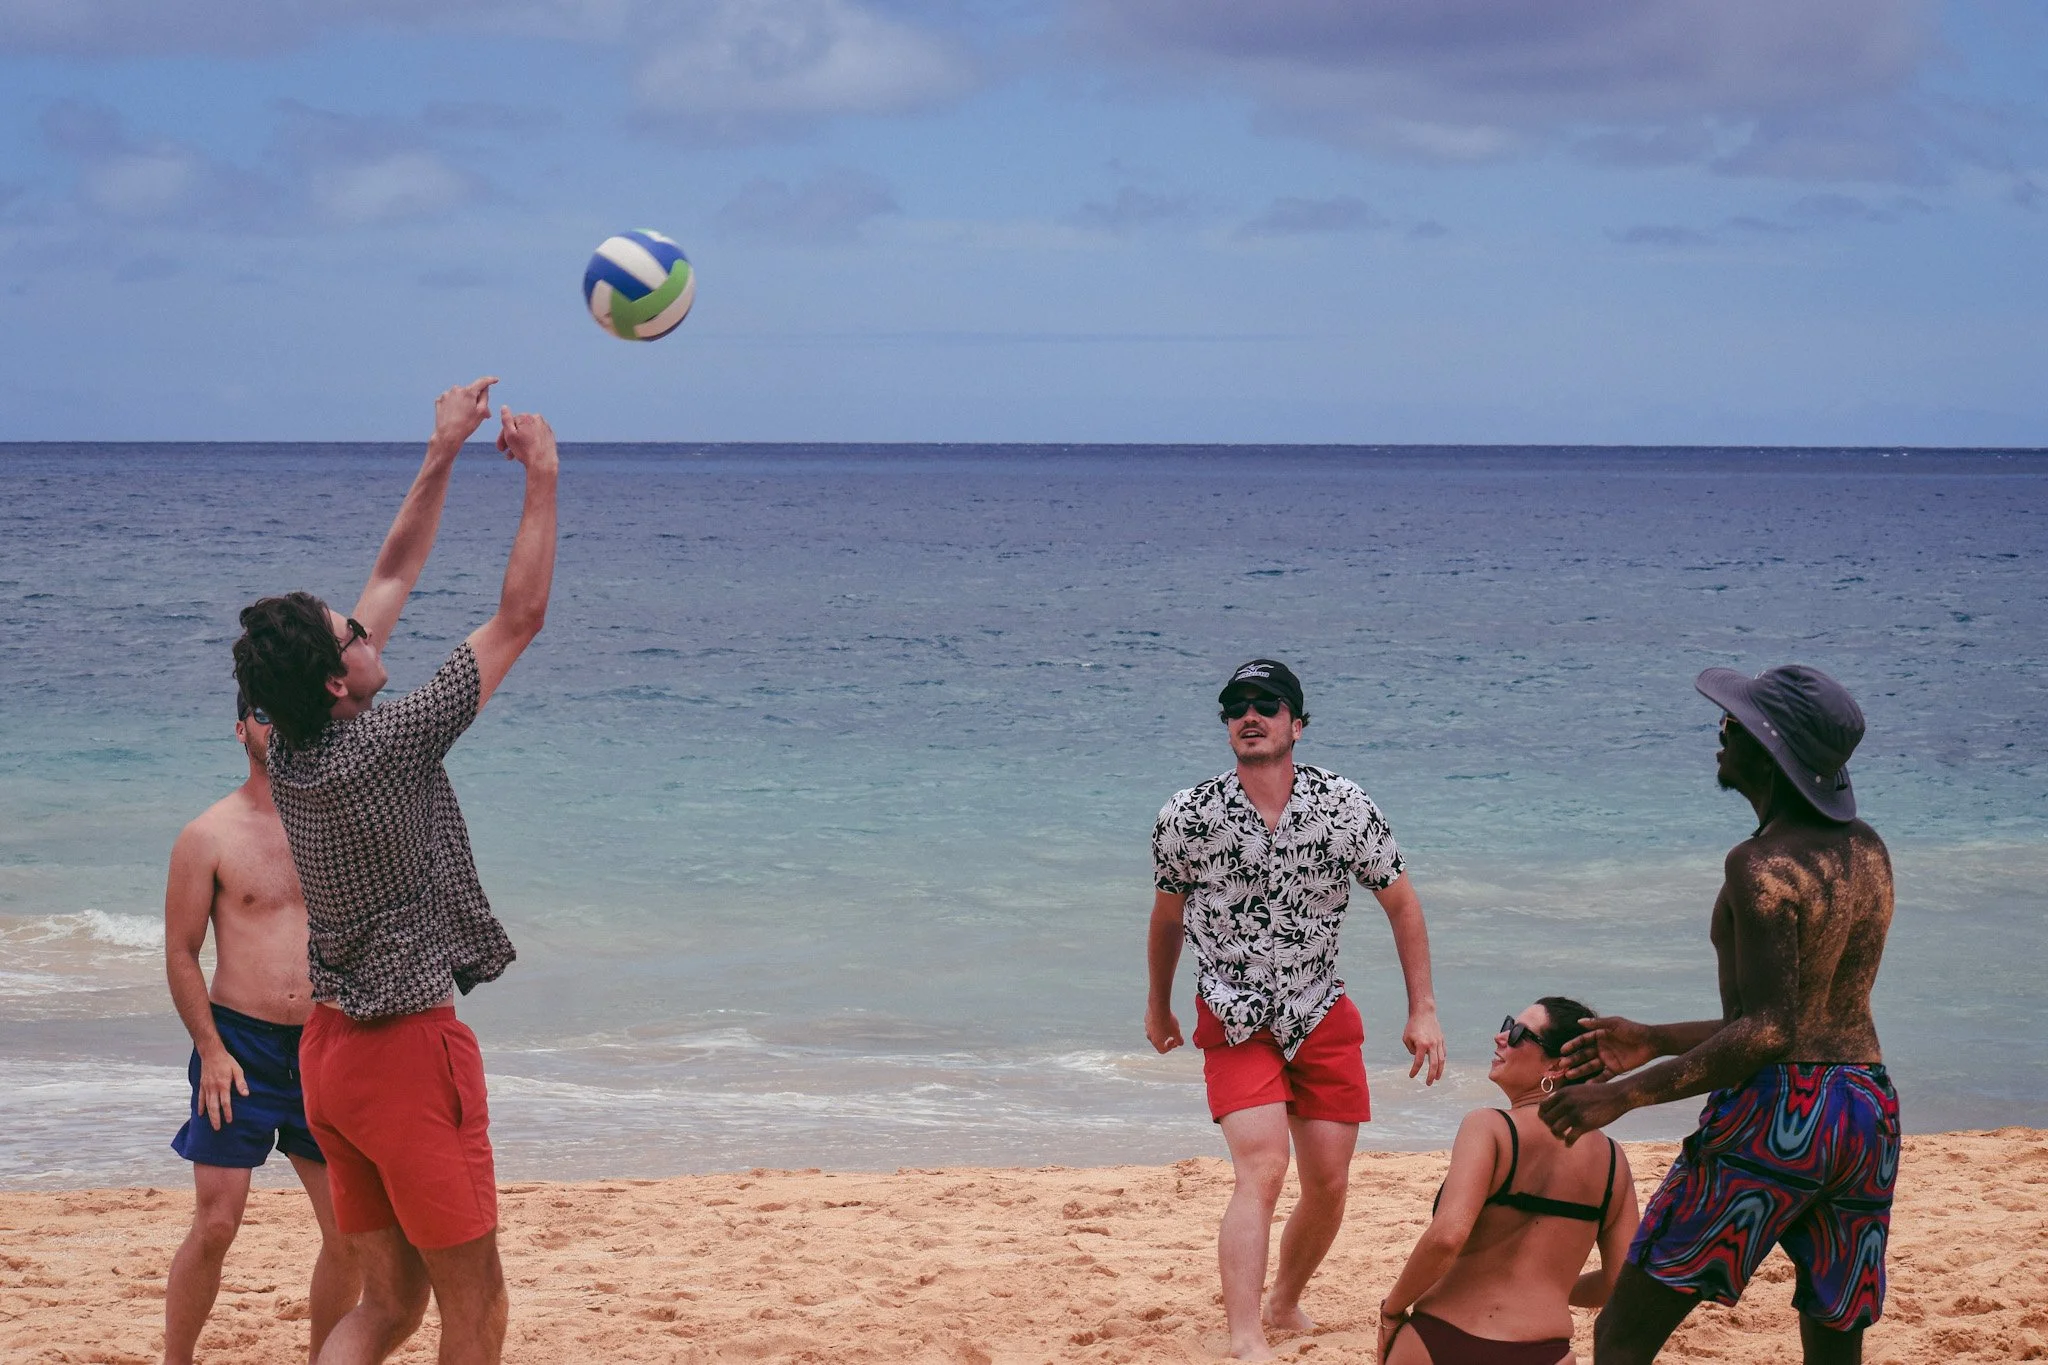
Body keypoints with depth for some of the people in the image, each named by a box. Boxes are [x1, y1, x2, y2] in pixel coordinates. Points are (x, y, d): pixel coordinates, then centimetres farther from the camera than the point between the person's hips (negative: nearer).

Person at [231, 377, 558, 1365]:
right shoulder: (379, 749, -19)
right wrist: (540, 477, -4)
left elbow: (394, 576, 12)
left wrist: (443, 456, 15)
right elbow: (519, 618, -12)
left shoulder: (293, 752, 2)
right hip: (410, 1049, -8)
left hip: (333, 1049, 9)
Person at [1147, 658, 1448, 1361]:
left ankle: (1285, 1303, 34)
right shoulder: (1187, 817, -9)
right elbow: (1168, 915, 8)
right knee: (1263, 1171, -21)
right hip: (1234, 1024, -3)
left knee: (1329, 1184, 8)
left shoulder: (1345, 807, -8)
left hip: (1322, 1016, 3)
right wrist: (1158, 1006, 20)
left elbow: (1401, 904, 2)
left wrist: (1423, 1011, 0)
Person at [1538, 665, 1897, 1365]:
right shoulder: (1869, 852, 12)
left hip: (1774, 1114, -8)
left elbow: (1768, 1033, -20)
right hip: (1870, 1113, 8)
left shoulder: (1762, 865, -13)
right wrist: (1655, 1042, 24)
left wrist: (1625, 1095, -18)